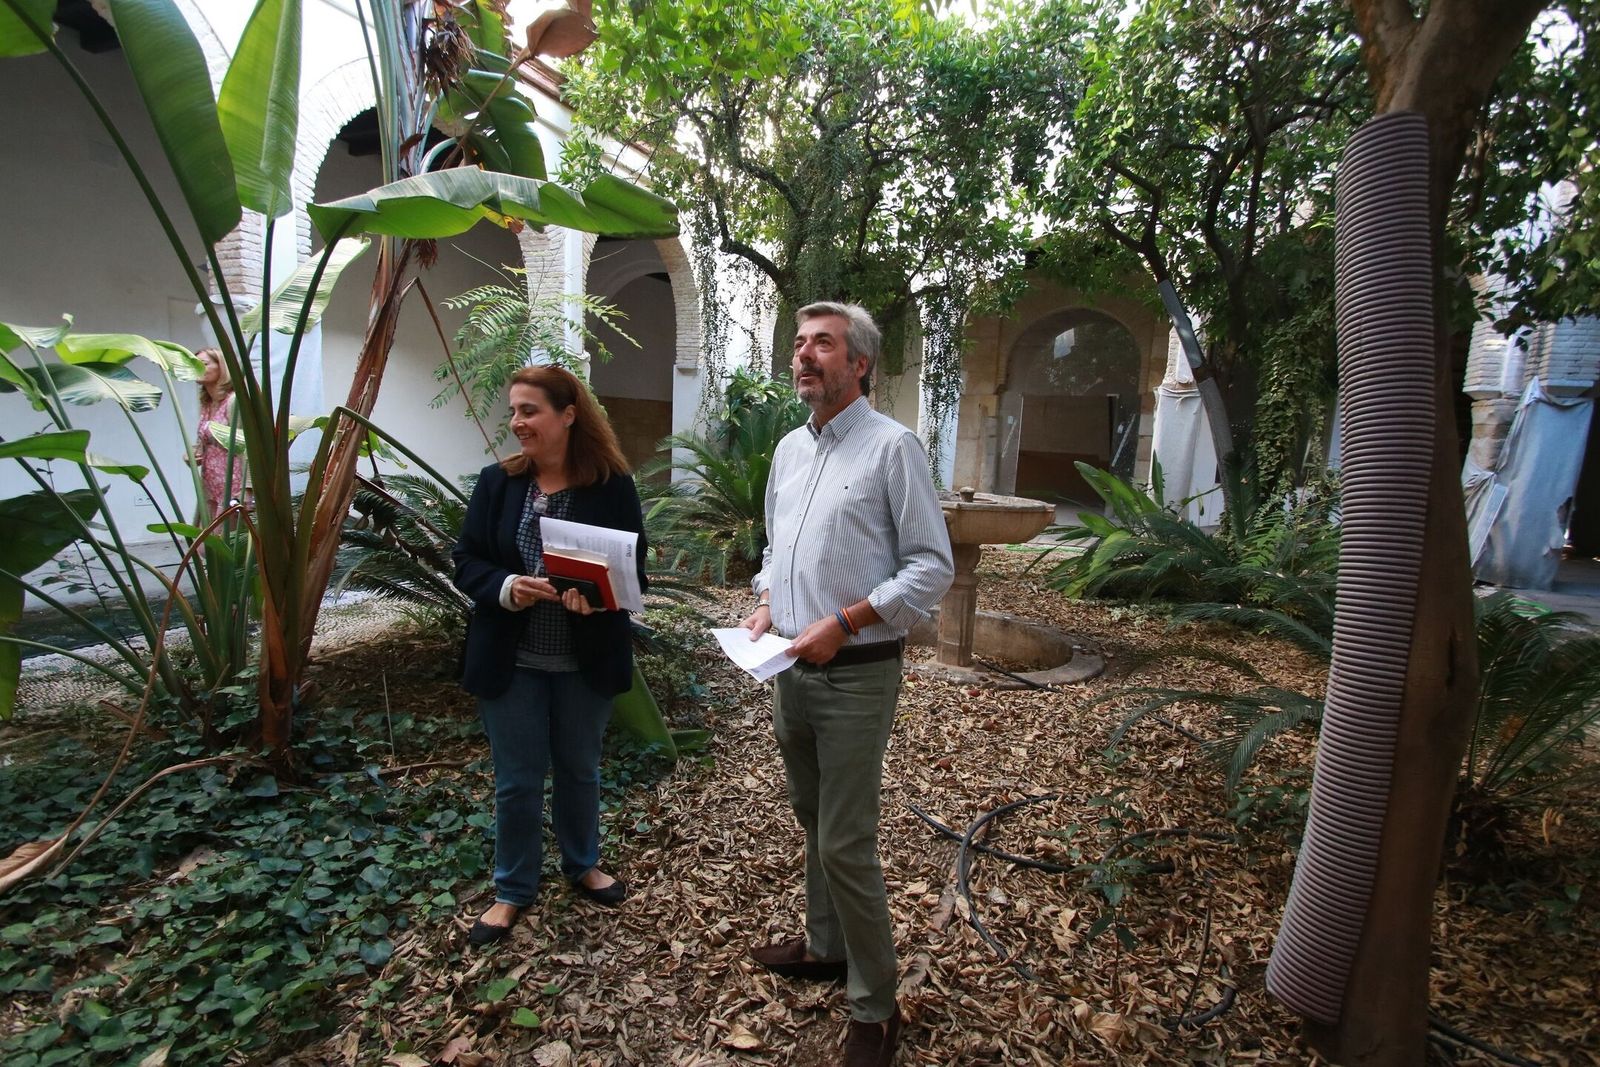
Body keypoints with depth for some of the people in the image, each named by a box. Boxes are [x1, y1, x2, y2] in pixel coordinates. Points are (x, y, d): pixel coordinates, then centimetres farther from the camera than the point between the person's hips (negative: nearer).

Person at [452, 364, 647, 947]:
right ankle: (513, 890, 34)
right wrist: (505, 587, -21)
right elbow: (466, 563, -1)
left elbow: (635, 572, -6)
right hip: (511, 661, 1)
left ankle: (583, 864, 44)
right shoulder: (497, 481, -4)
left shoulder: (613, 485, -9)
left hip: (586, 660, 0)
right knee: (517, 781, 12)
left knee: (579, 770, 19)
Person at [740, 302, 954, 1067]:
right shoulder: (789, 448, 10)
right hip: (790, 669, 7)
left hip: (855, 675, -7)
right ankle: (826, 947, 41)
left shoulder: (891, 446, -12)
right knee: (814, 822, 21)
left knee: (845, 844, -1)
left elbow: (932, 566, -14)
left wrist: (842, 623, -20)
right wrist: (766, 603, 2)